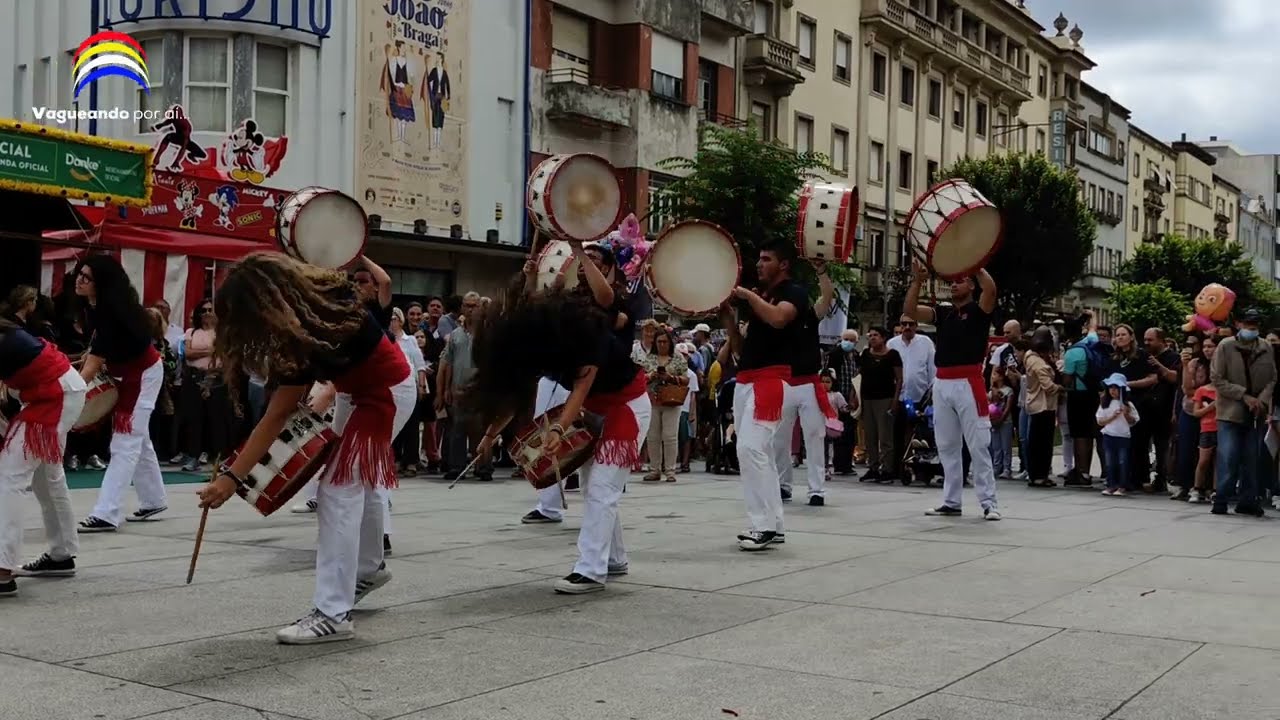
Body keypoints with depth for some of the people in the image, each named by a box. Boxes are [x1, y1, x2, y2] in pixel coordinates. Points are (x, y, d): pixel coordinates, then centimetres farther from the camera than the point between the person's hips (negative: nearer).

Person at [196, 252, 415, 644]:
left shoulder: (310, 334, -34)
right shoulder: (313, 295, -13)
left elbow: (277, 417, -32)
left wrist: (232, 477, -31)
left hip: (386, 393, -10)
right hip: (358, 388, 10)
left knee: (339, 490, -16)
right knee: (359, 479, 23)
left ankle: (332, 614, -17)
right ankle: (369, 568, 45)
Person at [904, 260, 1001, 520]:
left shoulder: (979, 310, 1)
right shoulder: (943, 313, 16)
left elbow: (991, 289, -20)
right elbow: (910, 310, 8)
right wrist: (918, 280, 0)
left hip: (968, 384, -6)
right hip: (942, 385, 7)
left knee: (978, 445, -6)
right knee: (947, 447, 10)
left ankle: (989, 503, -3)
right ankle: (951, 501, 17)